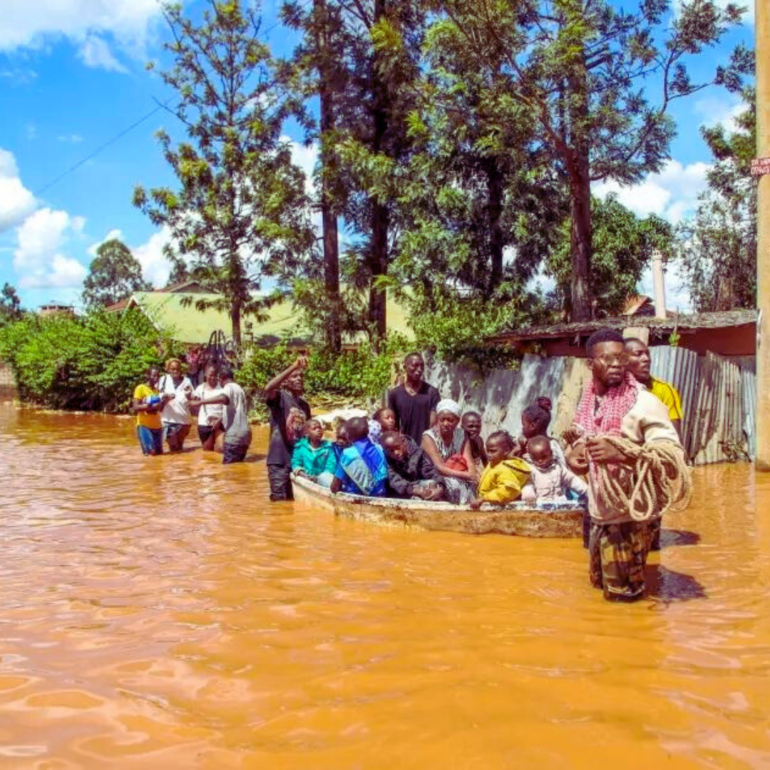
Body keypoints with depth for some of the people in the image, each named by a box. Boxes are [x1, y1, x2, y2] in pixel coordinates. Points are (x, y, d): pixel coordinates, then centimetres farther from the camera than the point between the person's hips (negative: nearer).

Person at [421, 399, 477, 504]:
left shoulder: (461, 435, 2)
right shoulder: (429, 437, -12)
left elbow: (469, 462, -10)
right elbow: (440, 468, -21)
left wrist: (472, 475, -33)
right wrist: (467, 475, -31)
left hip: (458, 479, 4)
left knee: (474, 483, -25)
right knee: (454, 484, -32)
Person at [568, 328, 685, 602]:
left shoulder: (643, 403, -16)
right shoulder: (590, 401, 4)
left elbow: (674, 454, -26)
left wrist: (620, 453, -36)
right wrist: (576, 441, -3)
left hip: (630, 513, -6)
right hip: (599, 511, 6)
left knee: (624, 593, 5)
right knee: (600, 580, 20)